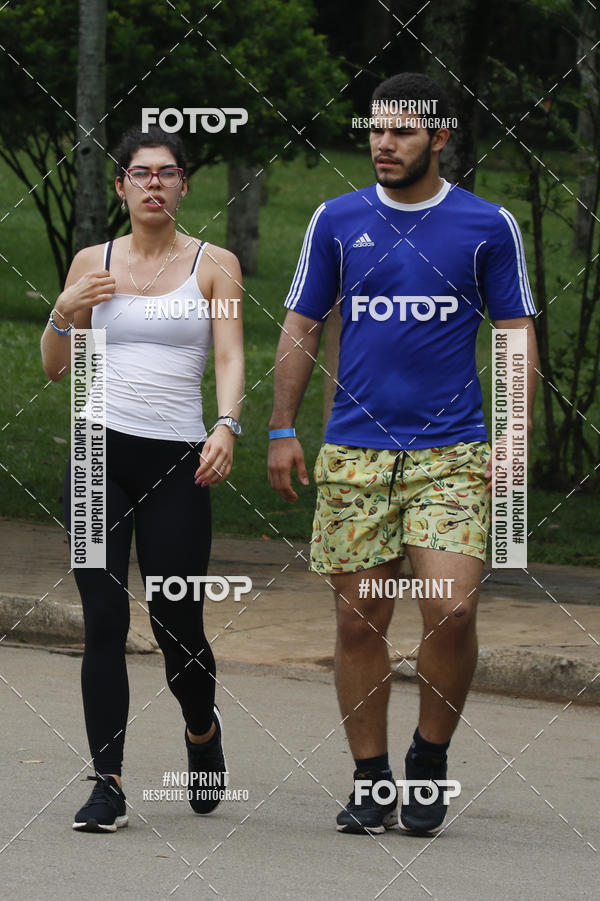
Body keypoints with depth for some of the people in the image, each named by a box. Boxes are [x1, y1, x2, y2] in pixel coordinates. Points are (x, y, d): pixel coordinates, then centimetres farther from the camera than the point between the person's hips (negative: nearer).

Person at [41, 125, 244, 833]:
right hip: (100, 452, 1)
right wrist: (65, 312, -5)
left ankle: (202, 730, 32)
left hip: (177, 459, -1)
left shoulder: (214, 264, 5)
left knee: (177, 626, 1)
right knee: (104, 621, -6)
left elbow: (231, 357, -6)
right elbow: (55, 369, 14)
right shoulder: (92, 263, 10)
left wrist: (226, 427, -24)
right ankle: (107, 784, -3)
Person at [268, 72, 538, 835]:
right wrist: (282, 429, 5)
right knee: (359, 620, 1)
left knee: (451, 610, -14)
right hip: (353, 455, 2)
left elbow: (515, 335, 7)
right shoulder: (337, 221, 7)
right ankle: (370, 784, 12)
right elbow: (300, 326, 11)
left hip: (451, 454, -1)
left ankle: (430, 758, 8)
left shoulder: (487, 227, 3)